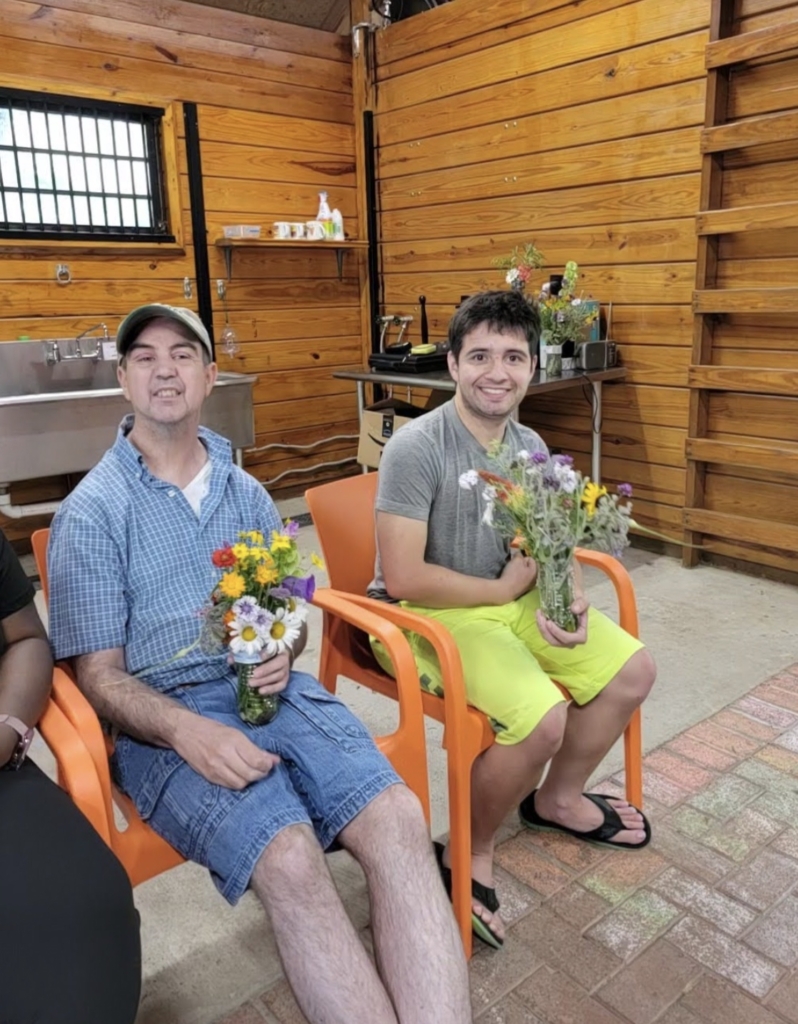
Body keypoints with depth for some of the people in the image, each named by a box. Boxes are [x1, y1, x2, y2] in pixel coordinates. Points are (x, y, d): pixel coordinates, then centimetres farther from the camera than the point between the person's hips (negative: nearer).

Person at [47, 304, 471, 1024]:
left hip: (275, 691, 4)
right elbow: (99, 675, -2)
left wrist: (284, 649, -4)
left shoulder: (246, 493, 15)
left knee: (399, 821, -22)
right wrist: (186, 730, -21)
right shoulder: (92, 512, 1)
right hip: (165, 719, -3)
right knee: (289, 859, -30)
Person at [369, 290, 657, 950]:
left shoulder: (529, 446, 2)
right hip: (423, 615, -8)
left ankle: (558, 798, 28)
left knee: (632, 669, 5)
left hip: (508, 599, 8)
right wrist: (502, 589, -14)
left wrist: (565, 597, -15)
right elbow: (402, 578, -25)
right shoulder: (417, 449, -21)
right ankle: (469, 856, 2)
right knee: (542, 718, -27)